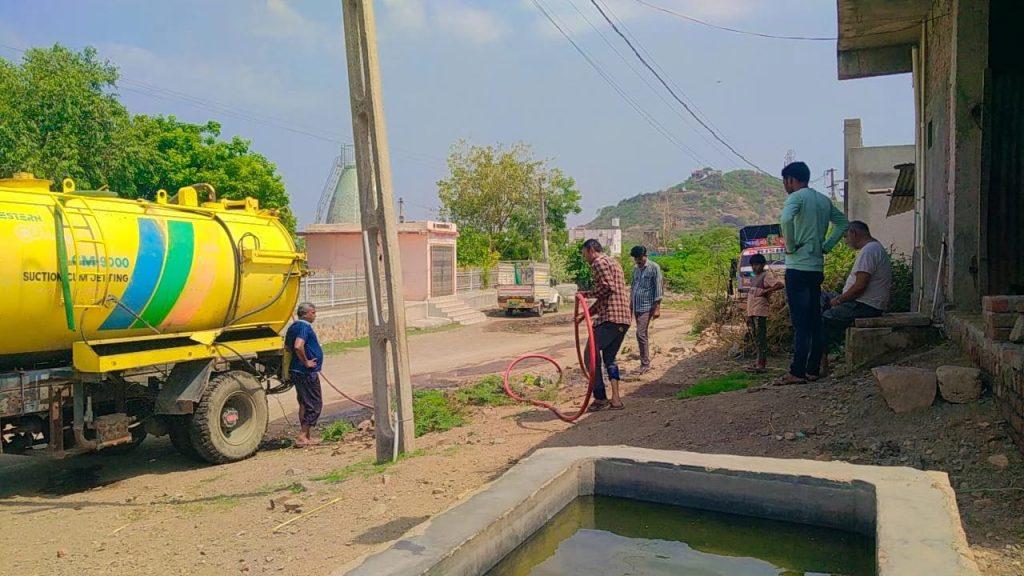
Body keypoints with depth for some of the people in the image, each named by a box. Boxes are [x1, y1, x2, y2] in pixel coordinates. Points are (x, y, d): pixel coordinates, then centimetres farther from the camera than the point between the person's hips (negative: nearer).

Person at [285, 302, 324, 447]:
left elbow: (287, 346, 24)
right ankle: (302, 437, -5)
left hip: (296, 371, 10)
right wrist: (306, 362, -20)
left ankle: (306, 437, 22)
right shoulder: (304, 327, -17)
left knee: (304, 404, 16)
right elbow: (298, 346, -32)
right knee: (315, 405, -3)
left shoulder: (293, 326, 14)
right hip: (307, 373, -10)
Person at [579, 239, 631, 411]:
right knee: (609, 357, 16)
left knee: (591, 355, -1)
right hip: (624, 318, 10)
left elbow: (606, 287, -20)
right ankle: (615, 399, 11)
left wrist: (587, 294, -7)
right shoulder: (613, 263, 27)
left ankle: (600, 398, 0)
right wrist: (587, 313, 28)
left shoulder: (599, 262, -4)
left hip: (610, 318, -10)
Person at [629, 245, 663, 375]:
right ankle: (646, 363, 15)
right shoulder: (636, 269, 14)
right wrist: (630, 307, 18)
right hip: (637, 307, 7)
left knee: (640, 334, -14)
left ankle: (645, 364, -9)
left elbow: (658, 288, -9)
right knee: (642, 335, 10)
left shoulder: (654, 268, -6)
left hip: (647, 307, -7)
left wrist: (657, 307, -14)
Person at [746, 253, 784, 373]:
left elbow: (779, 285, -19)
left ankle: (761, 364, -15)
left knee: (761, 337, -12)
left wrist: (766, 291, -19)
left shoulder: (767, 275, -4)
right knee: (756, 337, 11)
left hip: (761, 311, -9)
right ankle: (761, 361, 19)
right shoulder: (755, 278, 21)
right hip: (752, 311, 9)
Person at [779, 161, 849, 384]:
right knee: (815, 321, 10)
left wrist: (790, 246, -15)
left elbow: (786, 219, -28)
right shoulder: (823, 200, 17)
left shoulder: (796, 197, -8)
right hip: (817, 267, 8)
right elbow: (843, 222, 23)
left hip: (798, 267, -8)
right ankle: (813, 369, 15)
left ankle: (797, 372, -6)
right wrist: (825, 246, 16)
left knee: (800, 323, -8)